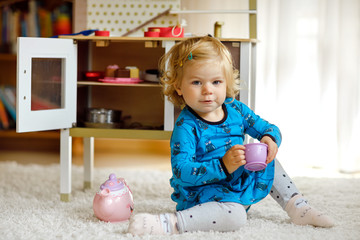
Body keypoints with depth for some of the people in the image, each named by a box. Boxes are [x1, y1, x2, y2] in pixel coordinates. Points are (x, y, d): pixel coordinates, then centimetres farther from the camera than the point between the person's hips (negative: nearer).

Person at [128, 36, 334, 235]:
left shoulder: (236, 109, 1)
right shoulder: (186, 127, -20)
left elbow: (268, 128, 11)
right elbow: (182, 171, -28)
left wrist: (270, 139, -16)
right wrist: (223, 166, -39)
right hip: (203, 194, -8)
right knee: (234, 216, -36)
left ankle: (299, 208, 18)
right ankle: (168, 223, -39)